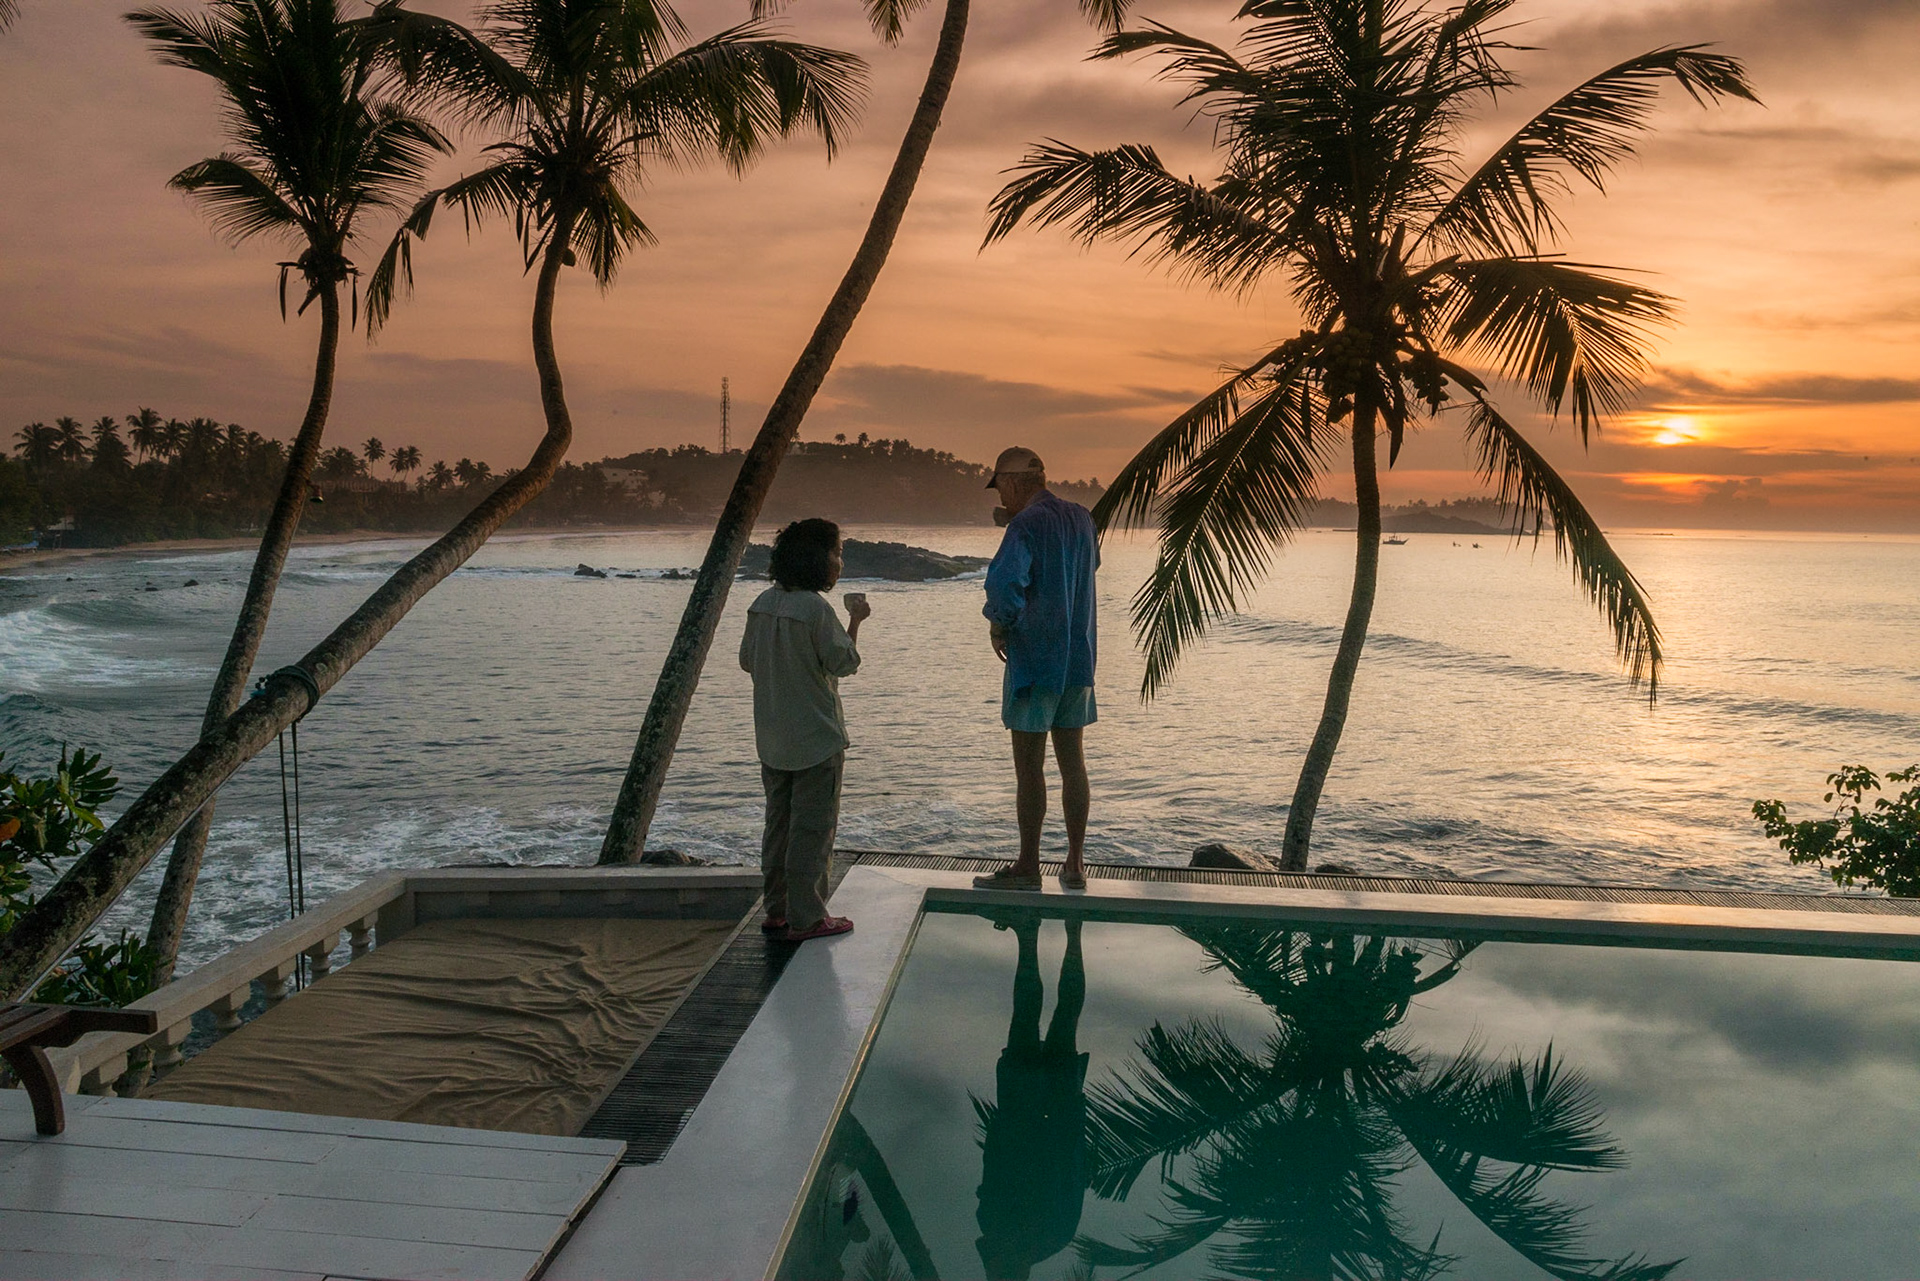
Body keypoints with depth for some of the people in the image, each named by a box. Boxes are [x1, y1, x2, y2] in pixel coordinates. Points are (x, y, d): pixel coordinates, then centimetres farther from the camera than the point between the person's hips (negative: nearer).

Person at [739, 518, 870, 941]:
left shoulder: (763, 603, 4)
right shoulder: (816, 608, -19)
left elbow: (747, 659, 13)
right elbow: (844, 663, -12)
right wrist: (855, 621, -1)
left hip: (772, 739, 8)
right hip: (815, 738, -8)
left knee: (779, 823, 16)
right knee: (813, 827, 1)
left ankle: (777, 910, 24)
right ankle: (805, 918, 5)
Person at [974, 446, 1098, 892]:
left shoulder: (1026, 525, -15)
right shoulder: (1081, 519, 9)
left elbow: (1004, 582, -30)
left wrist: (998, 626, -11)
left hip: (1034, 658, -7)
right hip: (1079, 658, 7)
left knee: (1029, 764, 1)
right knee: (1072, 759, 12)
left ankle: (1028, 866, 8)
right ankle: (1075, 863, 16)